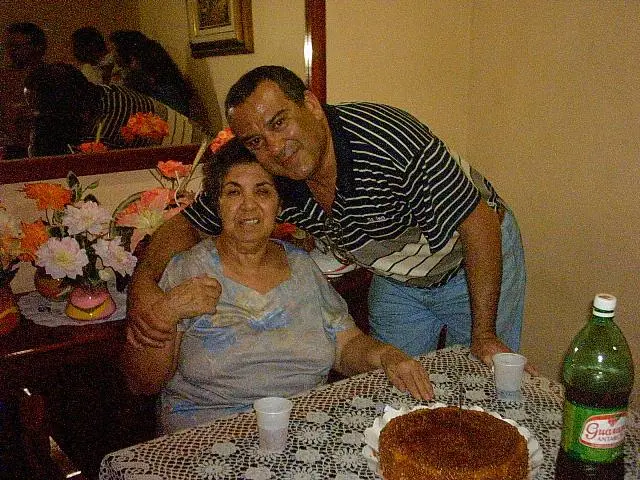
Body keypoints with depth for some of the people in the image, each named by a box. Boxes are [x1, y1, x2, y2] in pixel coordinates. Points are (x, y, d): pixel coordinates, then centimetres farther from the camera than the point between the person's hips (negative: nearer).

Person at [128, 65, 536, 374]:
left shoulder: (390, 139, -39)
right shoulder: (260, 176, -21)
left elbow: (481, 224, -31)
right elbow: (186, 224, -9)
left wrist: (484, 336, -26)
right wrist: (145, 280, -30)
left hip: (475, 259, -4)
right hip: (396, 279, 5)